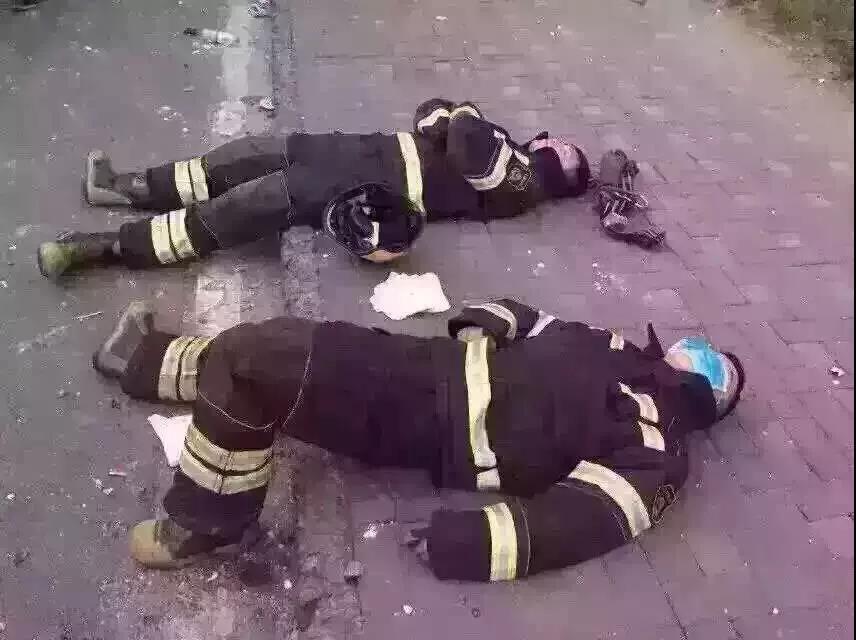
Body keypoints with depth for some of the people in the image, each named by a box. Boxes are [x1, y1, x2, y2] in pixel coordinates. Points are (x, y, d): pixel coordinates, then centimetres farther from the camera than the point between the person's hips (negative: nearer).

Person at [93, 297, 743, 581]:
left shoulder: (653, 459, -5)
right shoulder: (622, 352, 17)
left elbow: (572, 522, -16)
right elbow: (532, 324, 24)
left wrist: (475, 539, -24)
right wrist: (486, 320, 5)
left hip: (430, 426, -7)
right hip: (436, 366, 7)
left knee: (249, 362, -18)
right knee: (258, 349, 4)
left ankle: (204, 522, 2)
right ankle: (153, 360, 33)